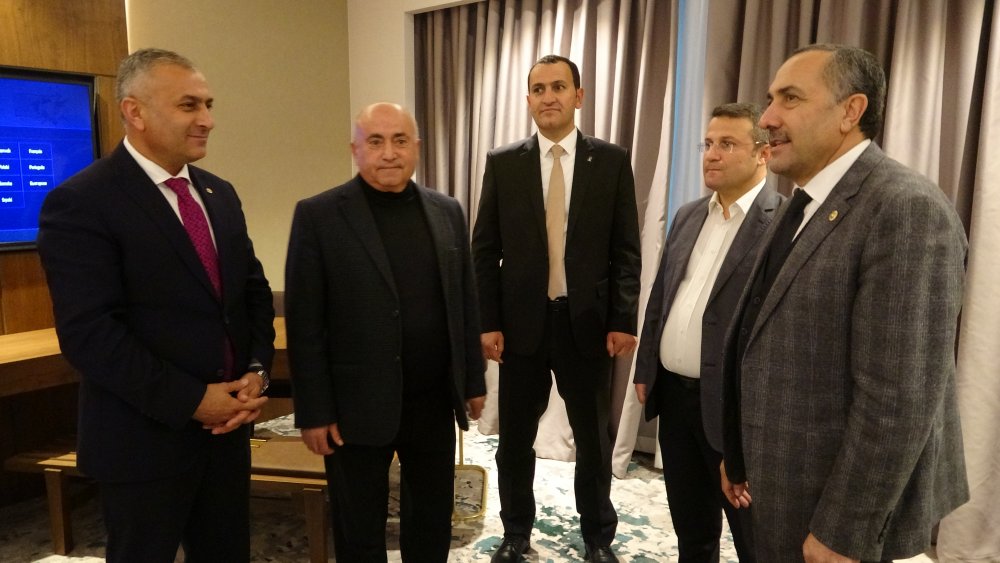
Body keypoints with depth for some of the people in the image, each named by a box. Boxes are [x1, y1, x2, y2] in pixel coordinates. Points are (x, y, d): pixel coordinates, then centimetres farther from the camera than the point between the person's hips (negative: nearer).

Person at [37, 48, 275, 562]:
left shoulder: (220, 194, 8)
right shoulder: (80, 203, -14)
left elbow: (254, 289, 11)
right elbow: (88, 334, -20)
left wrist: (257, 370, -5)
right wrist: (191, 400, -19)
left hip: (227, 425, 6)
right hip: (145, 438, -6)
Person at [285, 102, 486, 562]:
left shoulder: (447, 212, 5)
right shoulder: (318, 216, -8)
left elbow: (465, 304, 9)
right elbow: (304, 323, -9)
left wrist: (473, 380, 10)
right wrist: (314, 410, -10)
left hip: (434, 402, 4)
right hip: (358, 406, -3)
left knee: (433, 521, 19)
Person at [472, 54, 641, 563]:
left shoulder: (611, 160, 1)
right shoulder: (502, 162, 1)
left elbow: (625, 250, 0)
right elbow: (485, 250, 1)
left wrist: (623, 320, -6)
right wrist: (488, 322, -5)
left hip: (587, 322, 0)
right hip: (521, 322, 1)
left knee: (593, 439, 15)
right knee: (515, 439, 13)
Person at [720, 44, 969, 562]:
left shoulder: (907, 210, -21)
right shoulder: (802, 205, 8)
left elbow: (900, 400, -25)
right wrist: (740, 456, 14)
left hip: (840, 512, -8)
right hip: (784, 492, 9)